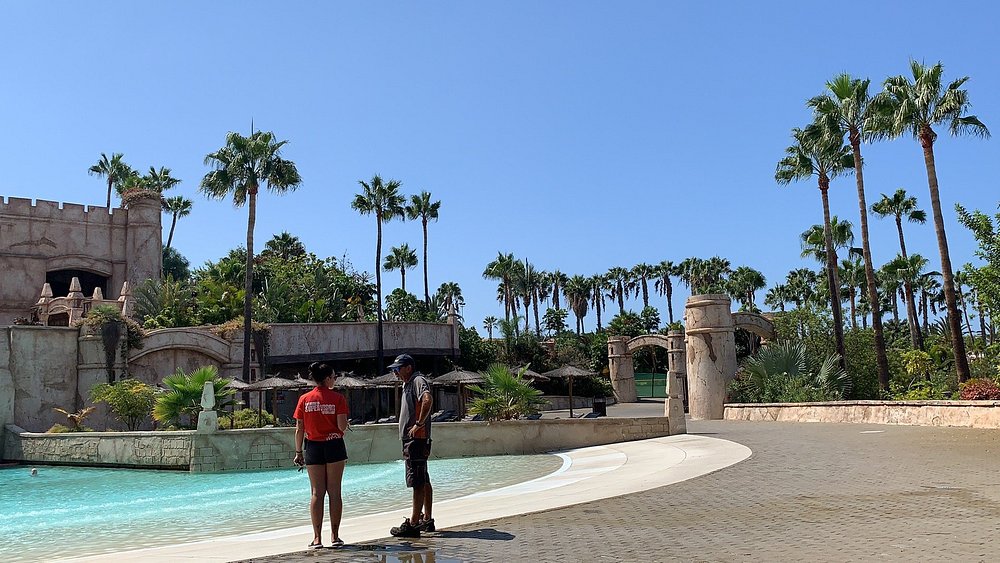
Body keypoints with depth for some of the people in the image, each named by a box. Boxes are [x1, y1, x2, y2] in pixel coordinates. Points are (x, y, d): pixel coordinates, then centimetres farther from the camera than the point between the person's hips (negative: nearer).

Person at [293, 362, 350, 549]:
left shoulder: (304, 399, 0)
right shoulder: (337, 398, -7)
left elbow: (299, 429, 0)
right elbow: (342, 426, -13)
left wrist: (298, 452, 8)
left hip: (313, 448, 2)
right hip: (334, 446, -2)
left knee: (316, 493, 6)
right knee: (334, 492, 5)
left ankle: (317, 538, 4)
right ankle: (335, 537, 8)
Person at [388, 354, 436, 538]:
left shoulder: (418, 380, -11)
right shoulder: (408, 383, 21)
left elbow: (427, 400, -30)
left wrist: (419, 424, -25)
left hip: (417, 438, -11)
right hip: (411, 439, 11)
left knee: (418, 482, -9)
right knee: (424, 482, 14)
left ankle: (413, 524, -8)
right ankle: (427, 520, 22)